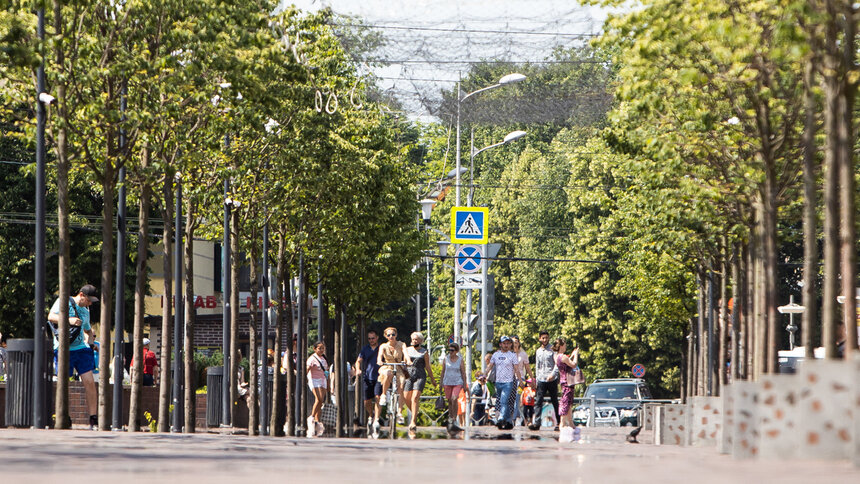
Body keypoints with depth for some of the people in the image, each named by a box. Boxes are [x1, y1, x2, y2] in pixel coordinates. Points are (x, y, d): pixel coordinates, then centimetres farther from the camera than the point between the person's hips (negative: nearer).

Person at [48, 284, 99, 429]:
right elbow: (51, 316, -14)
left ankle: (94, 419, -3)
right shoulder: (64, 302, -1)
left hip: (81, 348, 5)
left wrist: (90, 342, 15)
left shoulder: (85, 311, 19)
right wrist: (69, 320, -25)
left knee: (89, 382, -4)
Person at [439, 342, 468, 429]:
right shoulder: (446, 359, 6)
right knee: (449, 401, 4)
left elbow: (463, 373, 4)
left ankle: (454, 419, -13)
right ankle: (450, 417, 21)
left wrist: (464, 385, 1)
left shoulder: (460, 360, 1)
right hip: (447, 382, 3)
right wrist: (441, 383, 9)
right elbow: (442, 372, 12)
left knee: (454, 399, -19)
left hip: (457, 382, -3)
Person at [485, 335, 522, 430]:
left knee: (504, 401, -19)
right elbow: (490, 366, 13)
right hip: (498, 382, 5)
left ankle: (501, 419, -29)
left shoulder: (512, 355, 1)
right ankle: (509, 421, 18)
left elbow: (516, 370, 2)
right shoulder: (495, 355, 11)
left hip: (508, 382, -5)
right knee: (502, 402, 9)